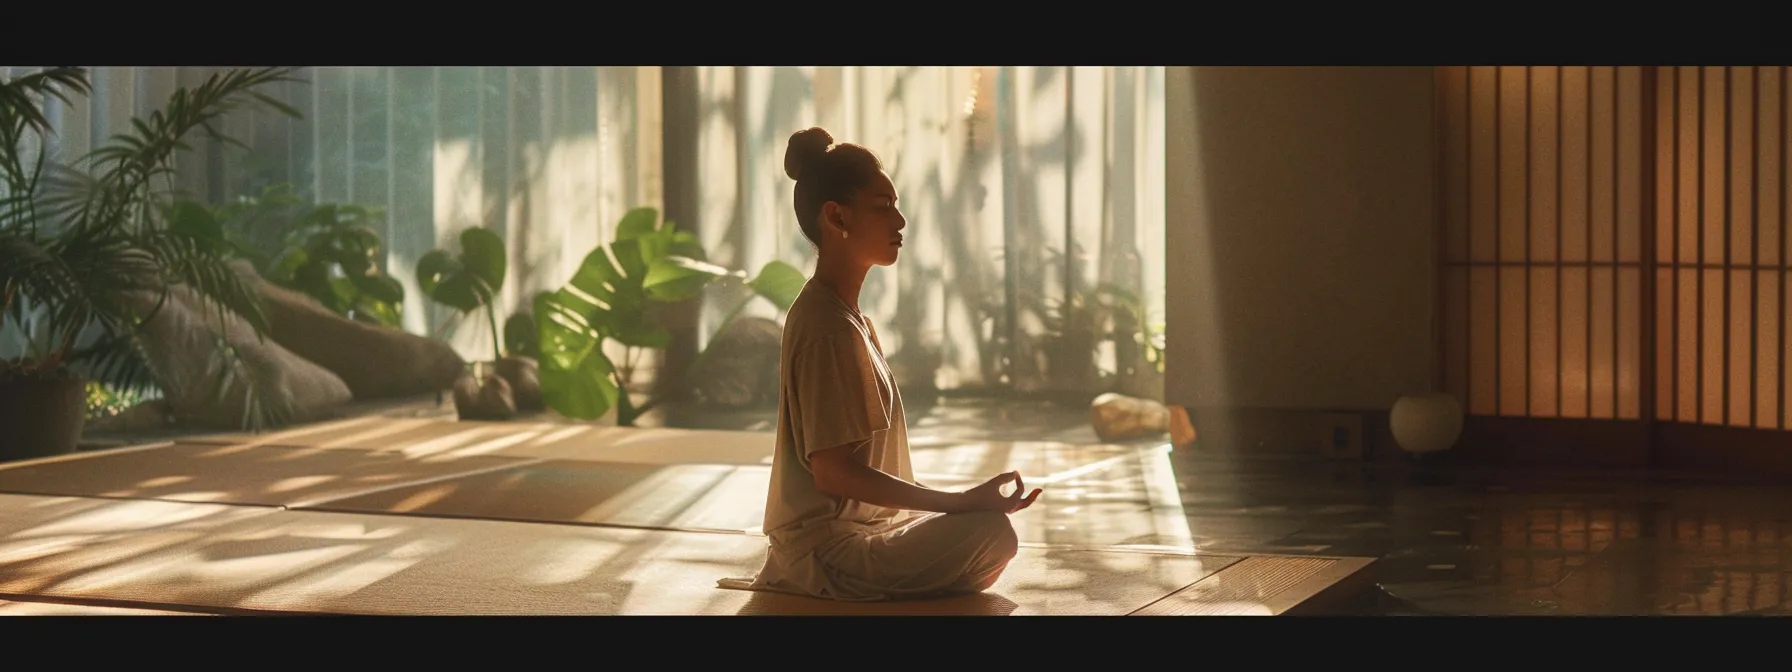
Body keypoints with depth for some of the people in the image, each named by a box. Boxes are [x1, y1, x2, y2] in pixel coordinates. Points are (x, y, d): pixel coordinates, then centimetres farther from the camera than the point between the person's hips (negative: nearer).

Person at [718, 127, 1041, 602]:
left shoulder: (843, 314, 12)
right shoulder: (829, 329, -19)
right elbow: (834, 471, -23)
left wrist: (958, 502, 15)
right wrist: (962, 502, -22)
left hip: (850, 526, 10)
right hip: (828, 549, -10)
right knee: (992, 533, -23)